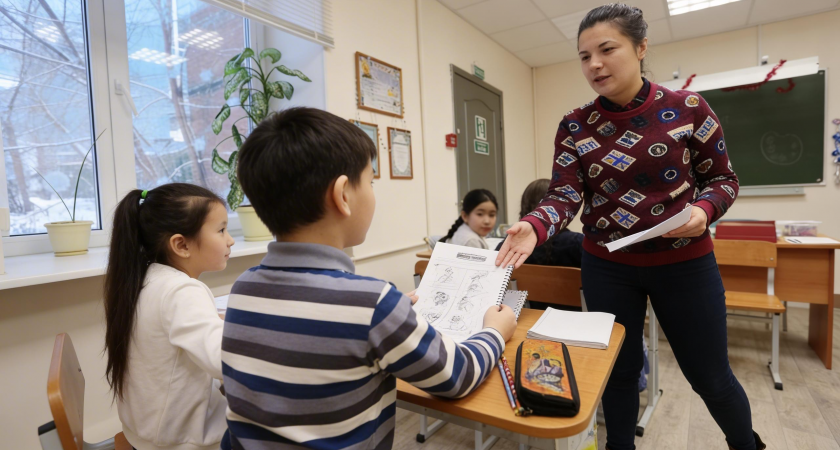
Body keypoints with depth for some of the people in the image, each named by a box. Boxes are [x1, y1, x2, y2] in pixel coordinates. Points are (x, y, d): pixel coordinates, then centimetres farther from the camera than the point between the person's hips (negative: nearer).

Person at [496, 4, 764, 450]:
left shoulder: (688, 108, -6)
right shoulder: (574, 126, -4)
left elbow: (723, 178, 1)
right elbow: (564, 195, -13)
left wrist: (704, 211, -21)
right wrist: (534, 227, -33)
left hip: (684, 263, 0)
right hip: (607, 266, 1)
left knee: (710, 375, 15)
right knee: (619, 370, 14)